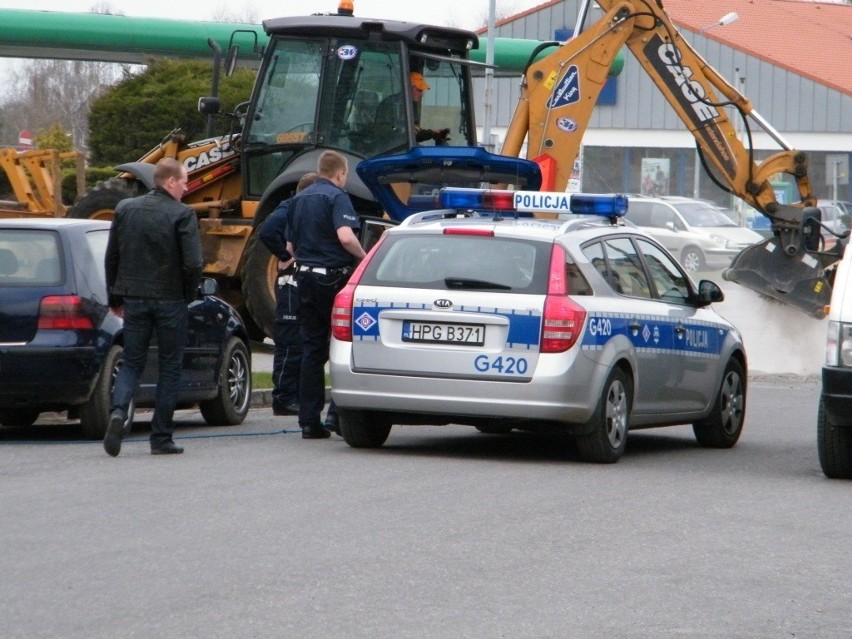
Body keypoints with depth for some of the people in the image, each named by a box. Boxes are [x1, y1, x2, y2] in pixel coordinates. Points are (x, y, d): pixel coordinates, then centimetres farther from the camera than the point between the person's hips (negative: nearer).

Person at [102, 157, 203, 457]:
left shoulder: (125, 209, 4)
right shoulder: (182, 215, -11)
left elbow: (111, 258, 7)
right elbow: (193, 263, -16)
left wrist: (116, 298, 16)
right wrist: (188, 295, 2)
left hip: (134, 299, 4)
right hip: (170, 301, -3)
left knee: (132, 362, 12)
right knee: (170, 367, 8)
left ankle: (118, 411, -16)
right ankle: (161, 437, 9)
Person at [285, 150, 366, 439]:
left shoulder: (298, 199, 14)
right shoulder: (336, 197, -9)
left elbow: (290, 246, 18)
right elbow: (345, 236, -24)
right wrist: (363, 256, -8)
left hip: (305, 276, 7)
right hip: (333, 277, -6)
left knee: (311, 348, 8)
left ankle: (310, 420, 6)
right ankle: (337, 412, -5)